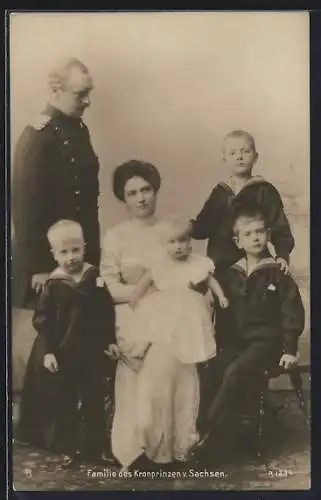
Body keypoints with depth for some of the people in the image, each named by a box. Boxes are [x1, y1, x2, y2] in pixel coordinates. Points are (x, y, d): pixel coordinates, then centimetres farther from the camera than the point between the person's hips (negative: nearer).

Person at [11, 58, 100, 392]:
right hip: (47, 255, -7)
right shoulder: (37, 137, -16)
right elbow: (24, 204, -18)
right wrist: (36, 266, -18)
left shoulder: (79, 130, 8)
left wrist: (93, 252, 12)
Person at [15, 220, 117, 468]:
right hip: (62, 353, -2)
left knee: (94, 401, 14)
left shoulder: (95, 277, -5)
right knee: (63, 403, 11)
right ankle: (67, 449, 26)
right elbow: (42, 320, -9)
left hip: (92, 351, 2)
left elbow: (108, 312, 2)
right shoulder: (53, 286, -11)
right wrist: (47, 351, -14)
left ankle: (95, 448, 29)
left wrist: (110, 341, 3)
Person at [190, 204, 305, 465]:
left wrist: (290, 349, -7)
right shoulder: (229, 275, 11)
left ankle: (208, 434, -24)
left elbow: (292, 313, -1)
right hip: (235, 341, 4)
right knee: (214, 369, -25)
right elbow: (221, 312, 15)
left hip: (266, 341, -4)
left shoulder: (278, 273, 0)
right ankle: (219, 432, -20)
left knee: (234, 373, -29)